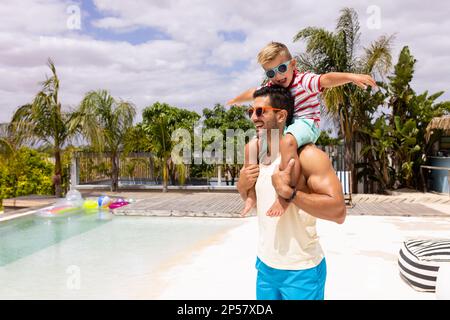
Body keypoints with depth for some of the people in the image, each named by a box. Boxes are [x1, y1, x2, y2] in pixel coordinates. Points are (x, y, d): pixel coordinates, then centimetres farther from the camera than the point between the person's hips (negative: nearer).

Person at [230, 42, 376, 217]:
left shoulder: (303, 80, -12)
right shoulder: (271, 86, 10)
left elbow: (326, 79, -30)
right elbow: (252, 93, 29)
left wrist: (351, 76, -47)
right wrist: (235, 100, 46)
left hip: (306, 124, -8)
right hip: (282, 127, 8)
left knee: (287, 142, -40)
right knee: (252, 148, 2)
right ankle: (252, 194, 9)